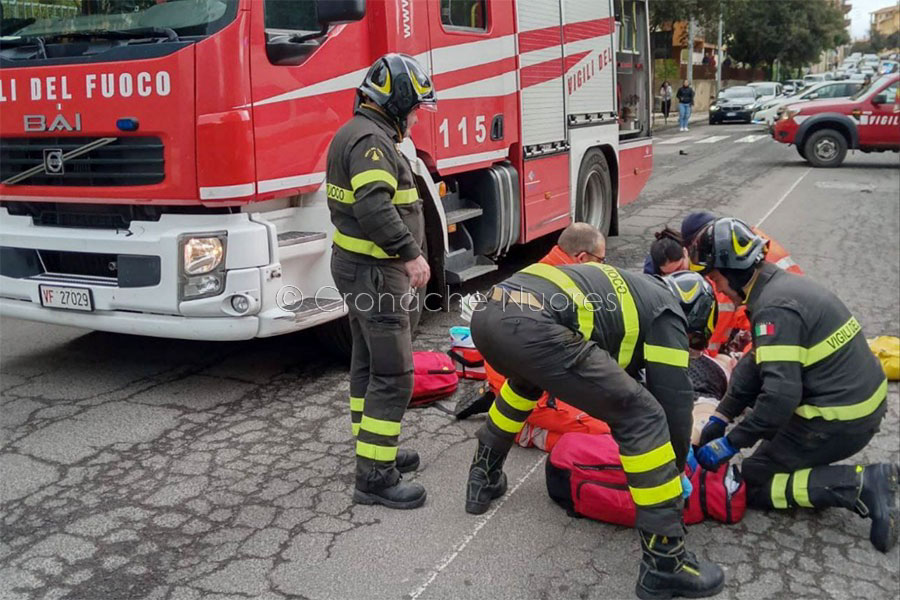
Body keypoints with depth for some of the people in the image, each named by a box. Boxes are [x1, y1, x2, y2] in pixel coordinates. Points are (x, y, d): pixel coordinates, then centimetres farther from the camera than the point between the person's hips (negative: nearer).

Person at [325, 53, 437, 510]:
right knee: (393, 375, -8)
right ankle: (374, 477, -3)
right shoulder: (371, 140, -17)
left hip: (359, 267, 11)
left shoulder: (358, 133, 17)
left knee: (368, 363, 18)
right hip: (374, 272, -11)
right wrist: (411, 254, -27)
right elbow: (374, 207, -31)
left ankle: (373, 448, 31)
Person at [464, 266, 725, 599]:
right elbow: (675, 402, 15)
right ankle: (665, 563, 5)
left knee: (528, 376, 43)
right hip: (533, 327, -9)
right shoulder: (667, 313, 16)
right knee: (644, 417, 1)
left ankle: (484, 476, 46)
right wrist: (678, 470, 32)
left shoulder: (631, 290, 37)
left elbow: (614, 374, 48)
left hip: (488, 313, 9)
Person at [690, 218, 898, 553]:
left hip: (841, 421, -10)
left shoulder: (775, 309, -23)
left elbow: (781, 395, -29)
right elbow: (757, 362, 13)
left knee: (752, 484, 3)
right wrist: (721, 417, 8)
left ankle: (860, 485, -8)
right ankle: (808, 458, 19)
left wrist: (731, 443, -19)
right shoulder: (784, 284, 8)